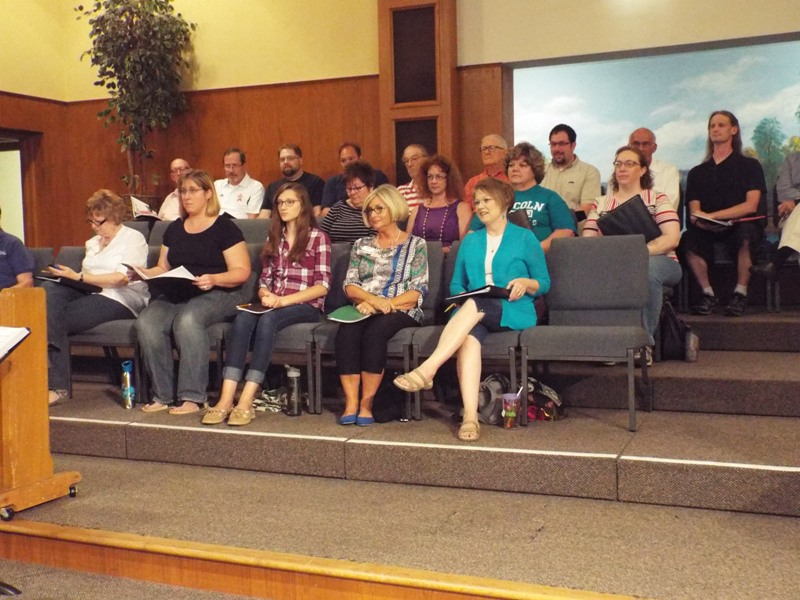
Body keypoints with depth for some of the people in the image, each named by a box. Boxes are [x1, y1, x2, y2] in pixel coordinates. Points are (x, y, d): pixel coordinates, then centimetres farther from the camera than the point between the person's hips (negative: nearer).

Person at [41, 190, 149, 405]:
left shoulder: (133, 238, 2)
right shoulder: (93, 242, 26)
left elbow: (121, 278, -12)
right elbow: (85, 278, 19)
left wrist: (79, 277, -13)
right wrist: (67, 274, -3)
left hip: (119, 299, -7)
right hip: (89, 293, 7)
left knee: (58, 319, -26)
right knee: (48, 289, -25)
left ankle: (58, 386, -22)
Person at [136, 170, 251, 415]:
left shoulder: (225, 228, 2)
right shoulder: (174, 229, 21)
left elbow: (242, 272, -5)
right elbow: (162, 268, 23)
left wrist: (213, 279, -23)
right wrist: (143, 273, 2)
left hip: (217, 294, -5)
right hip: (175, 296, 5)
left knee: (187, 320, -37)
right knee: (146, 322, -25)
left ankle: (192, 397, -29)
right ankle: (162, 395, -18)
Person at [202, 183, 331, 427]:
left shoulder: (318, 237, 3)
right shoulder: (274, 237, 19)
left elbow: (322, 286, -7)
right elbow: (264, 280, 16)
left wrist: (282, 300, -16)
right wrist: (266, 295, -8)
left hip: (306, 306, -4)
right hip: (274, 304, 4)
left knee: (267, 320, -36)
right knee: (242, 318, -29)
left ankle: (246, 402, -41)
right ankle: (226, 399, -39)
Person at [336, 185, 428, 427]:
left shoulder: (415, 244, 10)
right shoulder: (362, 245, 22)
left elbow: (417, 292, -2)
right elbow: (350, 286, 9)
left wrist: (381, 306, -14)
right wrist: (374, 299, -13)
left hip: (401, 312, -3)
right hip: (364, 310, 3)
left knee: (375, 330, -35)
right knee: (347, 332, -31)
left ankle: (366, 404, -29)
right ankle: (351, 404, -33)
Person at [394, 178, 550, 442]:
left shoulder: (525, 238, 12)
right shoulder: (470, 241, 23)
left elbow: (544, 283, 11)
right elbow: (456, 284, 22)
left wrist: (526, 283, -10)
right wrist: (461, 297, -1)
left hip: (514, 313, -2)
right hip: (473, 312, 2)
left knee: (477, 304, -37)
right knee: (468, 337, -35)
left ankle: (427, 369, -45)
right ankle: (470, 417, -46)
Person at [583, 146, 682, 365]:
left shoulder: (658, 199, 9)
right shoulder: (601, 203, 17)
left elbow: (672, 238, -7)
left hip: (658, 262, -1)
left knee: (647, 267, -39)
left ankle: (645, 341, -26)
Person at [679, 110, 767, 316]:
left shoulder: (750, 165, 11)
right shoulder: (697, 172, 20)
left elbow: (751, 206, -3)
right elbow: (694, 211, 7)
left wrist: (712, 216, -14)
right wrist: (701, 221, -19)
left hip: (742, 225, -2)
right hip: (709, 231, 2)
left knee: (745, 234, -38)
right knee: (688, 240, -31)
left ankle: (741, 294, -23)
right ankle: (708, 294, -19)